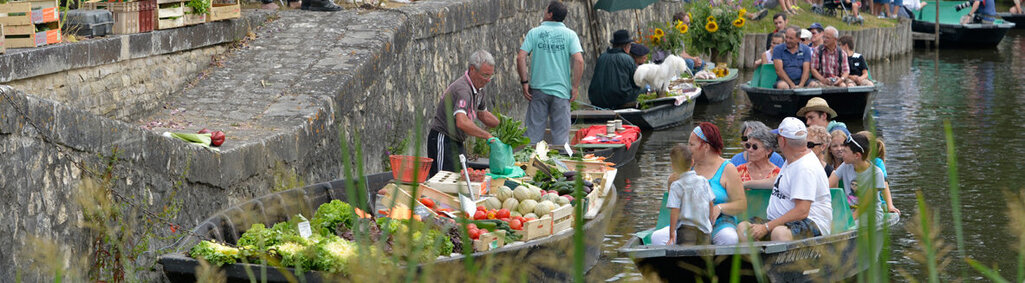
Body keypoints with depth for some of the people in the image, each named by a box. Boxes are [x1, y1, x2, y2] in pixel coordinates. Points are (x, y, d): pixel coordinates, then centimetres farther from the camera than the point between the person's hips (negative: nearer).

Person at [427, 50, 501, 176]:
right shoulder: (463, 89, -24)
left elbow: (482, 114, 27)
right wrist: (487, 136, -32)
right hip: (442, 141, -10)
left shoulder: (478, 89, 9)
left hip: (456, 142, 10)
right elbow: (462, 122, -39)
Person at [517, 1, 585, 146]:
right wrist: (575, 87, -5)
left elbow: (520, 57, -7)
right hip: (561, 90, 0)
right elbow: (579, 60, -11)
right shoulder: (569, 34, 0)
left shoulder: (534, 32, 0)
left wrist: (524, 82, -1)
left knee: (533, 133, 6)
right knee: (561, 135, 5)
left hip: (538, 89, 0)